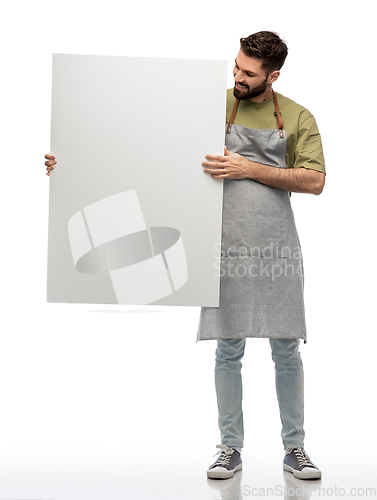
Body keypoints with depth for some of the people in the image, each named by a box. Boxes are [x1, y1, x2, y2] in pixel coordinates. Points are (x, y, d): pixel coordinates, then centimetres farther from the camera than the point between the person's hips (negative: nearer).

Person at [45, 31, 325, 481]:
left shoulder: (298, 118, 5)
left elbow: (314, 181, -4)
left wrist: (249, 168, -14)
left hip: (277, 249, 0)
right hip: (227, 248, 0)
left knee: (286, 351, 4)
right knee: (228, 350, 5)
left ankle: (294, 448, 18)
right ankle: (230, 448, 18)